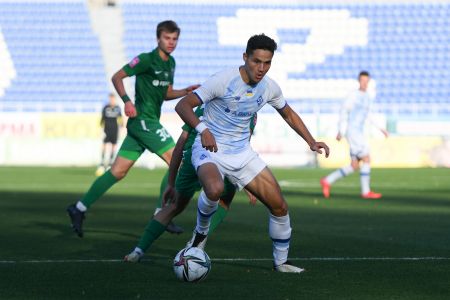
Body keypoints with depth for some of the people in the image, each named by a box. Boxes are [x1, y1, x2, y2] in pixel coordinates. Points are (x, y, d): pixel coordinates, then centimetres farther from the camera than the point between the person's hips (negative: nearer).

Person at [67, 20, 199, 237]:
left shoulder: (170, 63, 15)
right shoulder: (146, 60, -11)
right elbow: (117, 77, -9)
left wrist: (185, 92, 8)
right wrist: (127, 101, -21)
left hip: (150, 121, 9)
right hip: (143, 119, -9)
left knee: (118, 172, 7)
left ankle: (79, 208, 9)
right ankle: (161, 214, -8)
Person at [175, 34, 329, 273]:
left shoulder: (269, 87, -1)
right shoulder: (224, 80, -19)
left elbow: (288, 114, 19)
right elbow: (183, 105, -21)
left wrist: (311, 142, 9)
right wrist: (202, 129, -38)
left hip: (242, 153, 6)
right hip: (210, 149, -6)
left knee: (279, 206, 0)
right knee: (215, 189, -39)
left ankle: (280, 262, 22)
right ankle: (201, 232, -7)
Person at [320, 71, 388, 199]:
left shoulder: (367, 97, 16)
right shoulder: (353, 96, -8)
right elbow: (343, 112, -9)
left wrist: (380, 128, 23)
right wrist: (341, 131, -14)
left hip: (359, 134, 9)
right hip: (353, 132, -9)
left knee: (354, 166, 6)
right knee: (366, 159, -12)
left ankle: (327, 181, 12)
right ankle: (366, 191, -7)